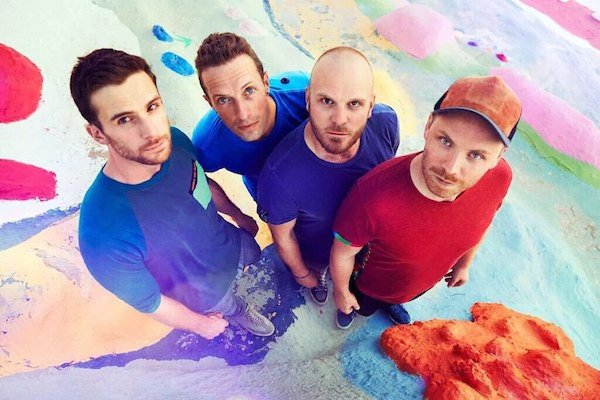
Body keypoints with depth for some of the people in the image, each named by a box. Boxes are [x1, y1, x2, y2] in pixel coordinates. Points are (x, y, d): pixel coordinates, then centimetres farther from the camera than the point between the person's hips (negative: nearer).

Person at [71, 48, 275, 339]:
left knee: (254, 256, 35)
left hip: (233, 242, 4)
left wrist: (238, 214, 11)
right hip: (207, 293, -3)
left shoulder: (175, 140, -28)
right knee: (231, 307, 30)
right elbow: (145, 301, -25)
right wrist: (202, 324, -8)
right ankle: (238, 312, 65)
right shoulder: (106, 236, -44)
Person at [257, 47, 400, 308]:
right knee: (315, 274, 35)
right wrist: (302, 274, -4)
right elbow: (282, 234, -23)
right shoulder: (280, 174, -46)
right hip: (316, 253, -2)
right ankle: (318, 279, 71)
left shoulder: (386, 122, -33)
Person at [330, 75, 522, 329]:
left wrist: (464, 263, 11)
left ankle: (391, 303, 75)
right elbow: (343, 252, -26)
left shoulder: (499, 178, -32)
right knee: (363, 308, 34)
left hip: (425, 284, 4)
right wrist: (342, 292, -6)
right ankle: (353, 305, 70)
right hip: (370, 286, -3)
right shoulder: (373, 196, -48)